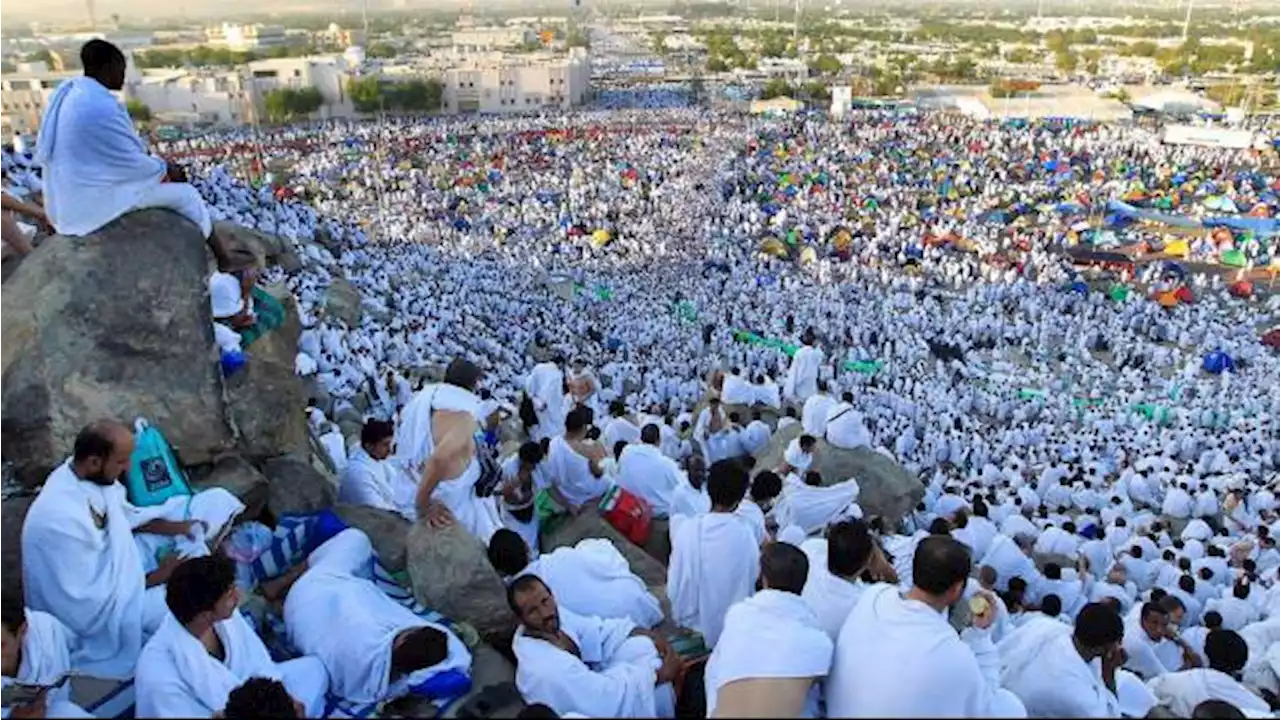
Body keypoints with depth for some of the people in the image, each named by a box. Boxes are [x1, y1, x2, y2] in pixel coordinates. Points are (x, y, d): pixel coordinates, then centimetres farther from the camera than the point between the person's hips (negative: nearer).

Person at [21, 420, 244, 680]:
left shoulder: (86, 473, -13)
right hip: (99, 604, -8)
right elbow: (91, 601, -29)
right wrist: (157, 577, -20)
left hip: (118, 556, 8)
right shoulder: (61, 520, -36)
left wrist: (173, 527, -6)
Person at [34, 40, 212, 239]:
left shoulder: (68, 93, 4)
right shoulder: (100, 107, -27)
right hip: (95, 200, -10)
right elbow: (131, 161, -19)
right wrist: (165, 169, -1)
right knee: (186, 195, 1)